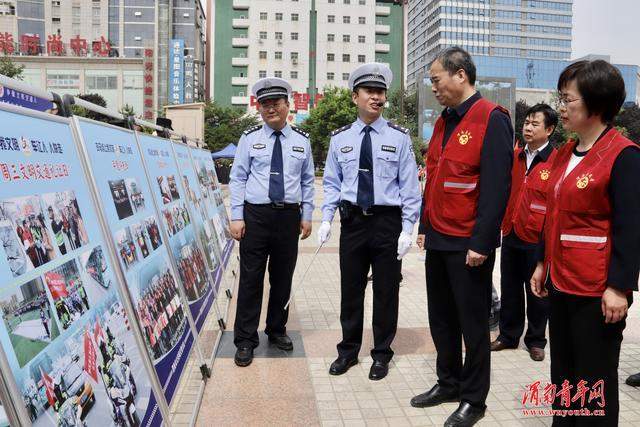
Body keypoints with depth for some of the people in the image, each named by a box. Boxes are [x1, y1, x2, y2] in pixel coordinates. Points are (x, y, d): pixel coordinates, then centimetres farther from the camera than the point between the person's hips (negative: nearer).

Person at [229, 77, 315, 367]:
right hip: (256, 215, -2)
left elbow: (307, 181, 12)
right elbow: (238, 179, 1)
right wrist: (237, 217, -5)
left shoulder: (301, 141, 9)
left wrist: (306, 216, 6)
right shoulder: (249, 138, 3)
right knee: (251, 279, 0)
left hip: (289, 216, 2)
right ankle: (245, 341, 11)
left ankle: (277, 331, 30)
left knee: (283, 278, 11)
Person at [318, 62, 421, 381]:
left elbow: (409, 186, -3)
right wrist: (326, 219, -3)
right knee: (350, 289, 12)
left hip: (387, 222, -2)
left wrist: (407, 230, -9)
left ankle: (382, 354, 27)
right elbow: (332, 183, 9)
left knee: (386, 291, 9)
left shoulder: (398, 137, -2)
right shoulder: (340, 138, 4)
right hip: (352, 221, 2)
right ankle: (348, 351, 30)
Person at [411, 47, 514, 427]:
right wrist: (425, 227, 16)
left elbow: (497, 187, -18)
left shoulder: (492, 119, -13)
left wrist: (481, 243, -20)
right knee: (442, 319, 16)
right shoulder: (444, 121, 12)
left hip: (468, 245, -8)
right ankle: (448, 384, 33)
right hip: (439, 239, 8)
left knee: (473, 323, 6)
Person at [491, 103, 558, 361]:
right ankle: (508, 335, 30)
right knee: (510, 289, 15)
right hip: (511, 235, 5)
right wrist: (504, 223, 7)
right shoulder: (514, 157, 7)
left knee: (537, 292, 9)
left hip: (538, 240, -5)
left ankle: (536, 340, 26)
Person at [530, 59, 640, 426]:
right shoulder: (566, 153, 11)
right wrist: (543, 263, 17)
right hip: (561, 282, 8)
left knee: (595, 379, 6)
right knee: (563, 371, 19)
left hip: (597, 289, -8)